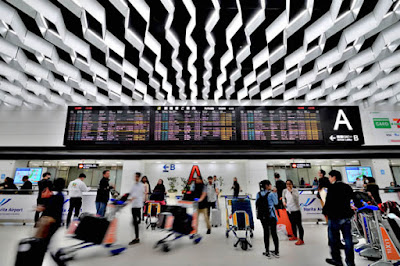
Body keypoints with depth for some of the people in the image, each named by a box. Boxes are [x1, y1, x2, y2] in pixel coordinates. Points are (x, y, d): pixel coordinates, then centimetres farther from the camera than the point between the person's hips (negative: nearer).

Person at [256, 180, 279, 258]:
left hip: (263, 216, 3)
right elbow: (276, 203, 0)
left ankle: (267, 252, 16)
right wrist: (275, 193, 2)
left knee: (266, 233, 11)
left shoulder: (258, 194, -3)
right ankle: (276, 252, 20)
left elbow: (257, 204, 3)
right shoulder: (271, 194, -14)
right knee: (274, 233, 9)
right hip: (271, 215, -3)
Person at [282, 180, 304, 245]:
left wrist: (291, 191, -37)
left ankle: (301, 240, 2)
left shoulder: (295, 190, -13)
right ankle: (295, 236, 38)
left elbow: (297, 197, -31)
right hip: (289, 210, 6)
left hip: (296, 210, -6)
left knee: (299, 224, -4)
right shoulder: (284, 191, 2)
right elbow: (283, 197, 19)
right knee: (292, 224, 21)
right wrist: (284, 202, 2)